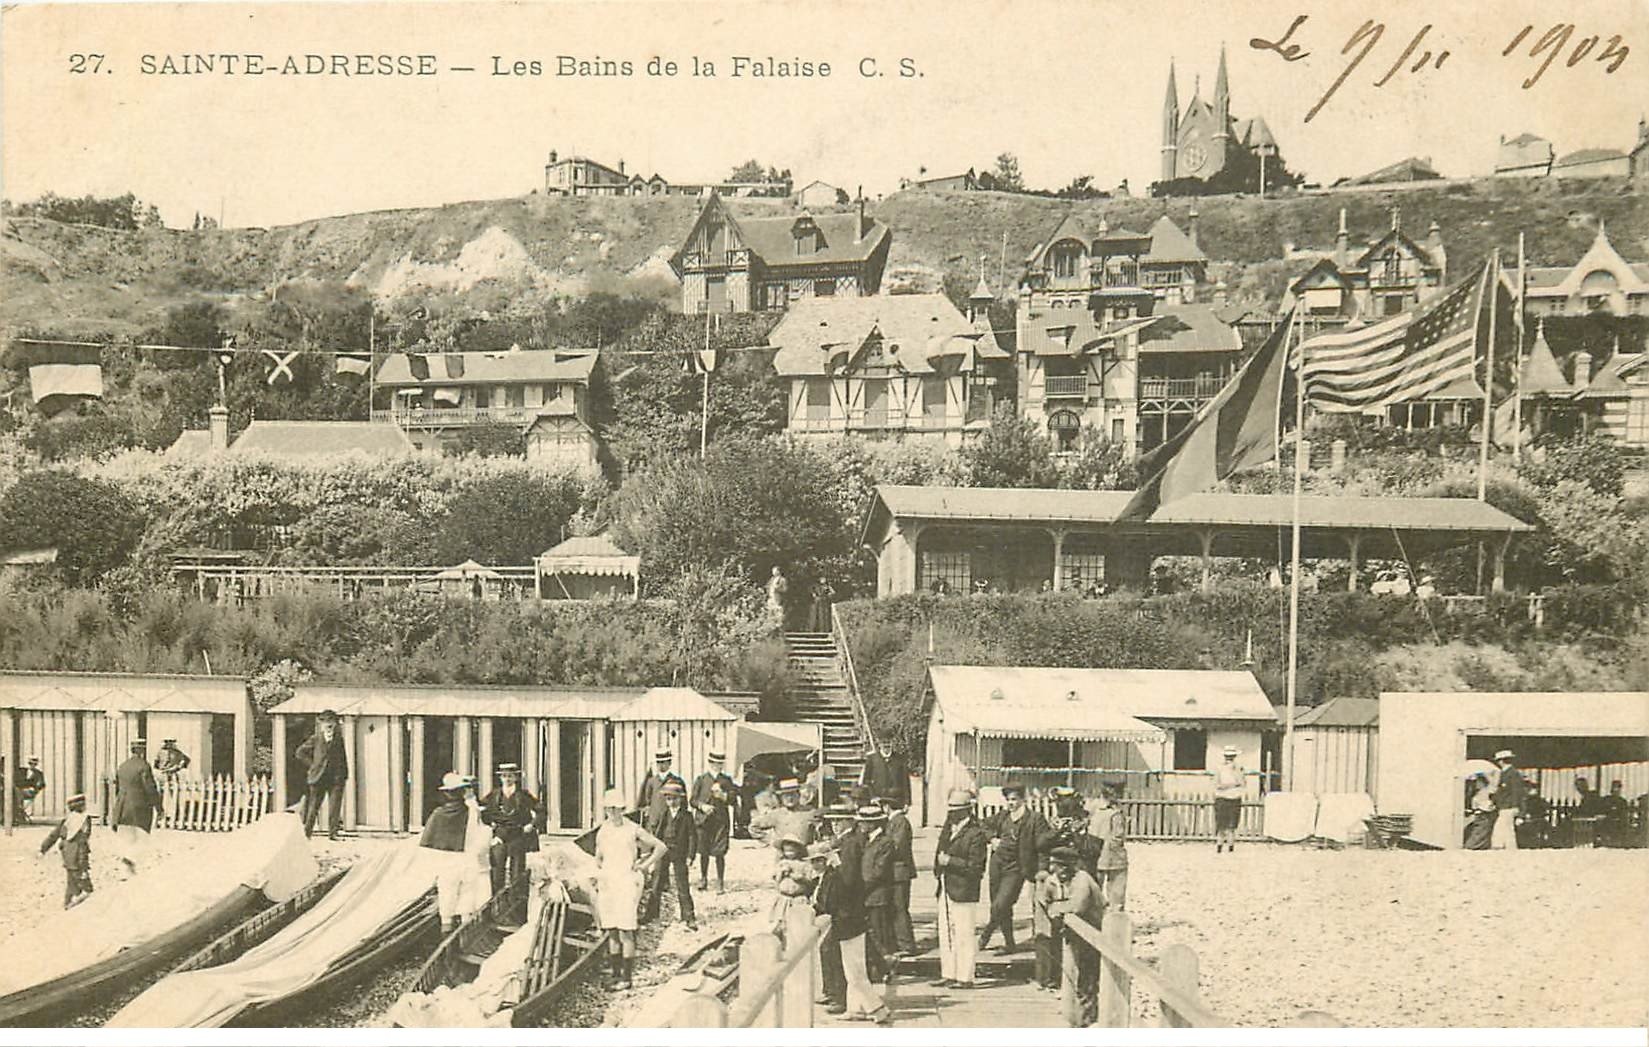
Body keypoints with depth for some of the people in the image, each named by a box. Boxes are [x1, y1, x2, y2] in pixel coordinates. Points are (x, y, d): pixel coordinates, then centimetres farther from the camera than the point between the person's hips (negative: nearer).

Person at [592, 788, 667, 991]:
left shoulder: (633, 830, -4)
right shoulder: (602, 832, 11)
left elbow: (661, 847, 0)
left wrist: (644, 866, -2)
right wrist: (599, 878, 14)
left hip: (627, 883, -5)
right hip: (607, 884, 5)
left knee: (625, 932, -9)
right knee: (612, 932, 7)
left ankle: (627, 977, -6)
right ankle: (615, 975, 14)